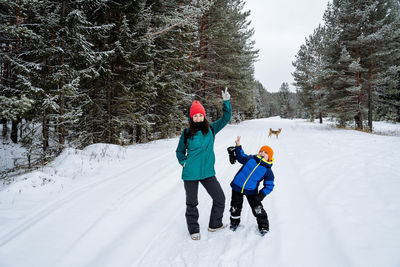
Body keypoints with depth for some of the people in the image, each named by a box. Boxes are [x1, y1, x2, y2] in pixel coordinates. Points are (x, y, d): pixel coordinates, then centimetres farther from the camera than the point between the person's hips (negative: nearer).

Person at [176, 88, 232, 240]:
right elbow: (180, 151, 11)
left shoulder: (211, 129, 2)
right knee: (191, 203, 10)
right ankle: (194, 230, 30)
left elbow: (226, 118, 2)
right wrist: (184, 162, -3)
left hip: (208, 172, 2)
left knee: (220, 198, 8)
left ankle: (215, 224, 32)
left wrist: (226, 102, -9)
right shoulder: (186, 133, -3)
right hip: (190, 173, -2)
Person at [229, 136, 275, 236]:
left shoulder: (268, 170, -5)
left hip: (251, 191, -2)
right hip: (237, 187, 2)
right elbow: (241, 157, 15)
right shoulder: (250, 159, 0)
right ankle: (234, 223, 36)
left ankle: (263, 226, 19)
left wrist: (262, 194, -16)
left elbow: (269, 186, -3)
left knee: (257, 208, -3)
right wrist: (238, 146, 3)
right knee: (235, 207, 11)